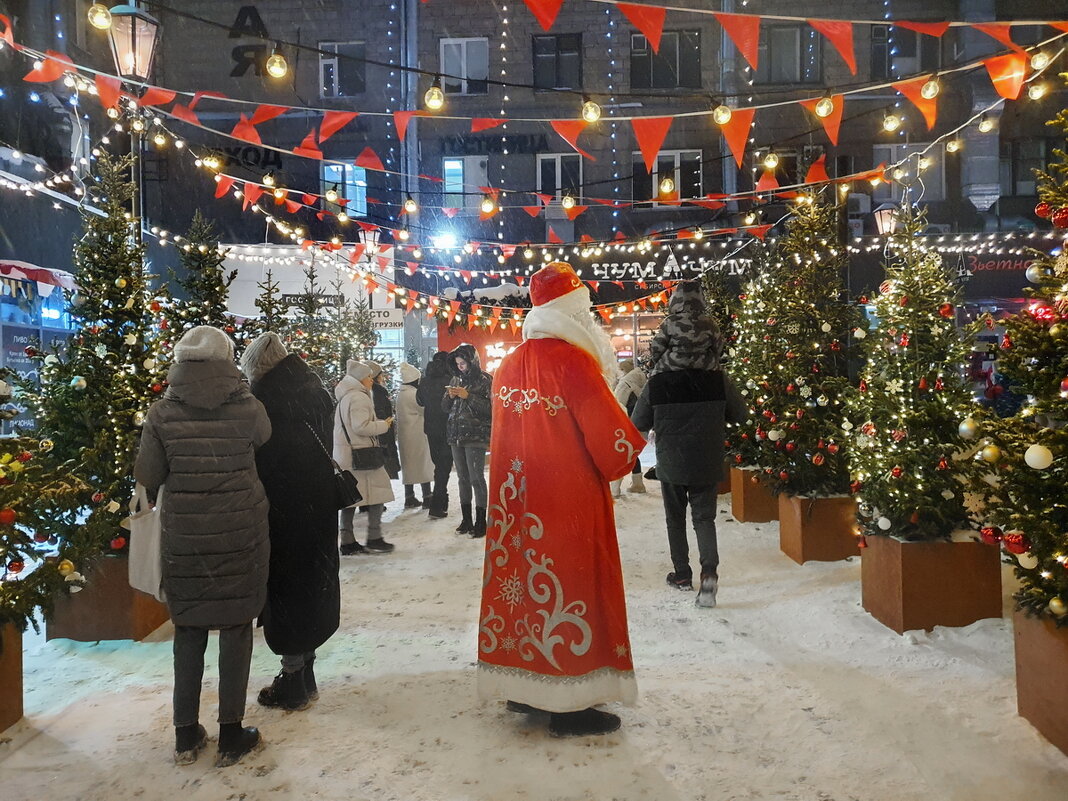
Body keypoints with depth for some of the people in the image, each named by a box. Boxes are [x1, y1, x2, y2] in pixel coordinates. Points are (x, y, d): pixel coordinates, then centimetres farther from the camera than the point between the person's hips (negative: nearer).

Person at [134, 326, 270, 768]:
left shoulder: (162, 413, -6)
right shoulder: (248, 407, -9)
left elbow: (147, 476, -1)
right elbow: (263, 438, 9)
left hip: (184, 536, 1)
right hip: (241, 535, -1)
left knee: (189, 629, 15)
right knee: (235, 628, 10)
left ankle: (186, 735, 25)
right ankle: (230, 735, 19)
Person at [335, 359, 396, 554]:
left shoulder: (345, 397, 18)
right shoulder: (359, 397, -13)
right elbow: (361, 426, -21)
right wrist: (383, 425, -8)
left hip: (344, 454, 10)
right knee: (377, 492, -1)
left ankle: (347, 542, 13)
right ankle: (374, 539, 1)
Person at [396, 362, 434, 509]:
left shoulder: (401, 392, 9)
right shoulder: (413, 393, -17)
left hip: (405, 435, 9)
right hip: (417, 434, -8)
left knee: (409, 466, 13)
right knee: (423, 465, -1)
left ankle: (409, 498, 17)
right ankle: (427, 498, 3)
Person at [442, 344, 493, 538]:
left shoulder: (484, 380, -5)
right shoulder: (455, 379, 13)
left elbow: (490, 408, -12)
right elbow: (445, 407, 16)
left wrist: (468, 396, -17)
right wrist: (450, 396, -5)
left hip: (475, 436, -6)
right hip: (456, 435, 6)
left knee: (476, 477, -7)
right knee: (463, 477, 10)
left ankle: (480, 522, 1)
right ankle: (466, 519, 19)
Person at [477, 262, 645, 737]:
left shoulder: (509, 366, 6)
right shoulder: (573, 360, -17)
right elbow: (609, 432, -15)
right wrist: (634, 448, 5)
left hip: (518, 500, 7)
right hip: (570, 501, -7)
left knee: (524, 582, 15)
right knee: (572, 590, 3)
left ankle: (523, 686, 27)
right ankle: (571, 704, 13)